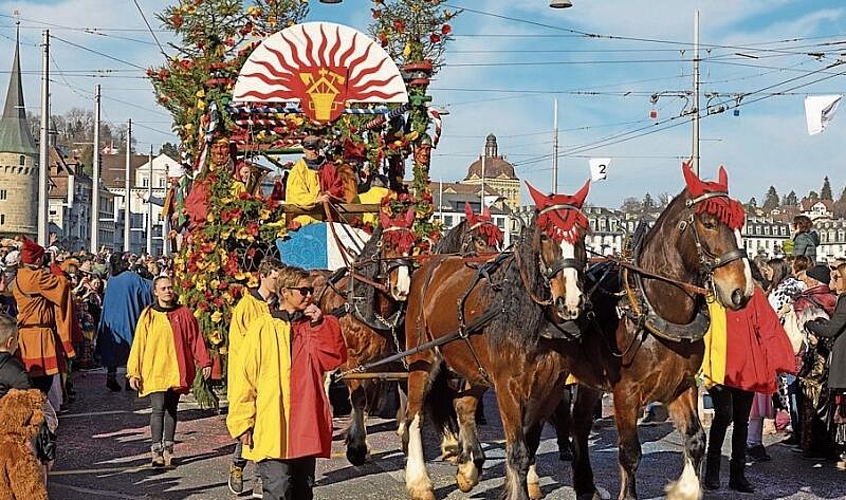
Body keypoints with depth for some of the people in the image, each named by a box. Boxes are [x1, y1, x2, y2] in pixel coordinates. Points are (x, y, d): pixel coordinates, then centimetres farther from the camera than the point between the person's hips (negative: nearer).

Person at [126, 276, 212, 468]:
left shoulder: (184, 314, 5)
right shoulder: (148, 315, 2)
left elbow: (196, 340, 6)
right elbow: (138, 344, 2)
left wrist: (205, 362, -4)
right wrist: (134, 372, -2)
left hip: (176, 371, 2)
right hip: (154, 371, -2)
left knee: (171, 409, 10)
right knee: (158, 408, -12)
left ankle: (168, 449, 18)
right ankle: (157, 450, -11)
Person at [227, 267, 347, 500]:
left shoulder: (313, 327, 13)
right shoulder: (262, 328, -3)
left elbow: (335, 358, -1)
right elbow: (246, 377, -4)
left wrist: (321, 323, -8)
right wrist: (243, 423, -7)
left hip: (306, 429, 5)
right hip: (271, 430, -5)